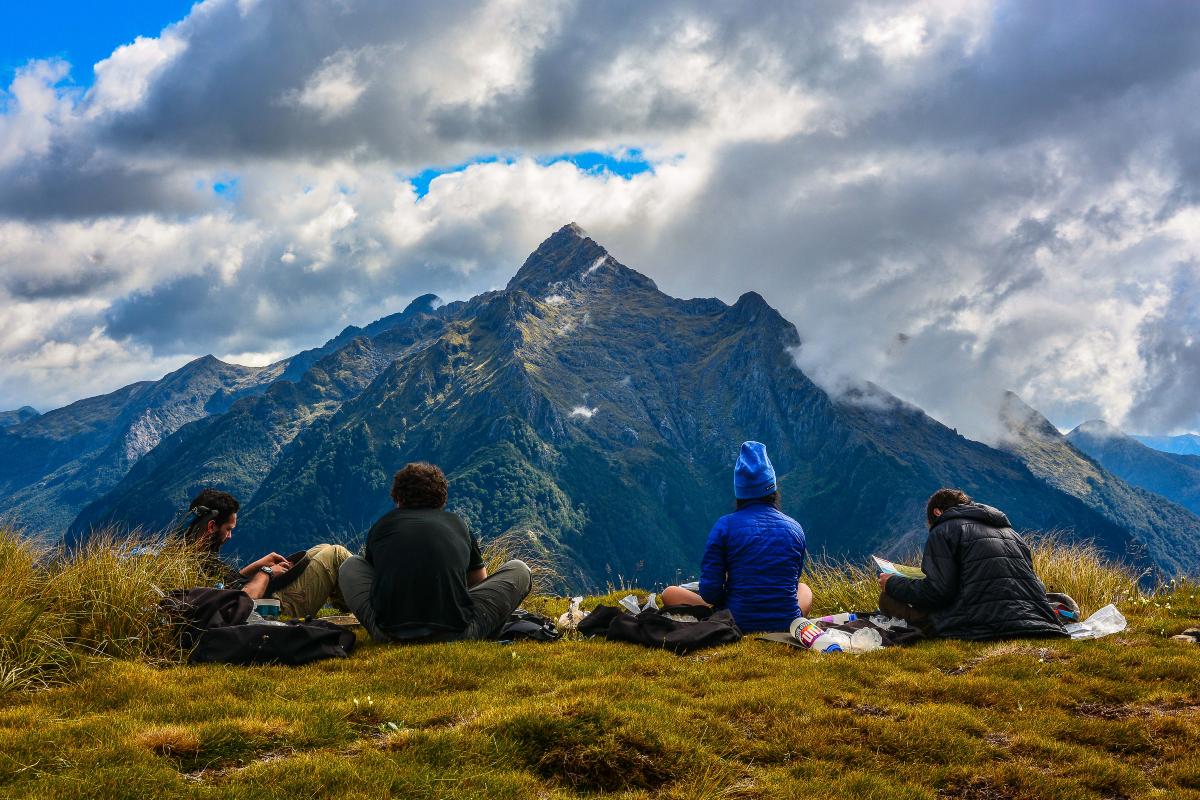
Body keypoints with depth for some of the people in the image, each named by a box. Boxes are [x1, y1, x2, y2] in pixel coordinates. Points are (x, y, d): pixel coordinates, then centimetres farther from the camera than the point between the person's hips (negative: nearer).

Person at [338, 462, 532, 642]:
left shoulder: (381, 526, 22)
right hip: (454, 634, -1)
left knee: (351, 565, 32)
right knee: (519, 569, 23)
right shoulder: (457, 523, 22)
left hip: (389, 634, 1)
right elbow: (480, 581, 38)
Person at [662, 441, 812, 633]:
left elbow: (710, 592, -10)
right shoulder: (795, 527, 2)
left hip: (739, 622, -3)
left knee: (670, 593, 14)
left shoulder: (725, 525, -8)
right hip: (787, 622, 3)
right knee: (804, 588, 38)